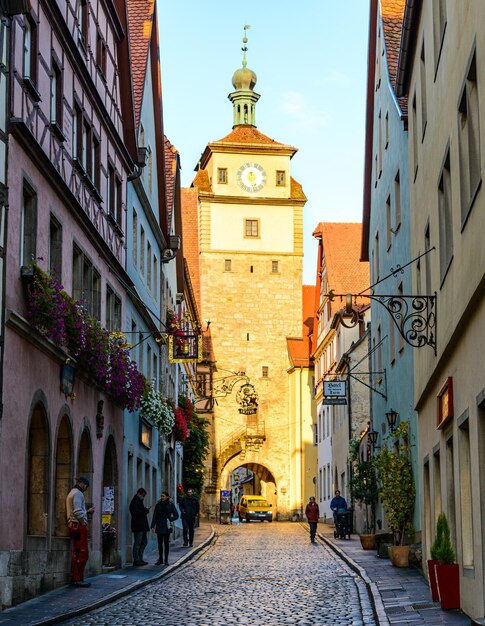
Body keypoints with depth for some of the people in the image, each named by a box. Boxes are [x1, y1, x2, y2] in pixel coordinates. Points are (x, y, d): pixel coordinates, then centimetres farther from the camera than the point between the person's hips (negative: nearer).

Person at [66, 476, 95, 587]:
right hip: (79, 525, -11)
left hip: (73, 525, 11)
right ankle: (78, 579, -14)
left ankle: (74, 578, 11)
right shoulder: (78, 493, -9)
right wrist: (84, 523, -14)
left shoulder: (72, 493, 24)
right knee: (83, 553, -11)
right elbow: (77, 511, -19)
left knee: (76, 553, 11)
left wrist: (88, 511, 24)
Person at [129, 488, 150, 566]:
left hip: (142, 526, 10)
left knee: (144, 542, 12)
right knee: (137, 543, -6)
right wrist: (146, 510, -13)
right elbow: (136, 513, -22)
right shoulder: (134, 502, -12)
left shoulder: (139, 501, 20)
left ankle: (140, 559, 18)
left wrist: (145, 510, 7)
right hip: (137, 526, -10)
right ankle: (136, 560, -1)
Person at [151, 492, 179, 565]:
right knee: (160, 543, 6)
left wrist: (170, 520, -10)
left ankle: (166, 560, 7)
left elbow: (176, 516, 4)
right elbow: (154, 516, 4)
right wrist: (153, 526, -3)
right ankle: (160, 559, 15)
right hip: (159, 527, 2)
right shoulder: (158, 505, 3)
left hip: (166, 527, -2)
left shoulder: (170, 505, -2)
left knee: (166, 543, 2)